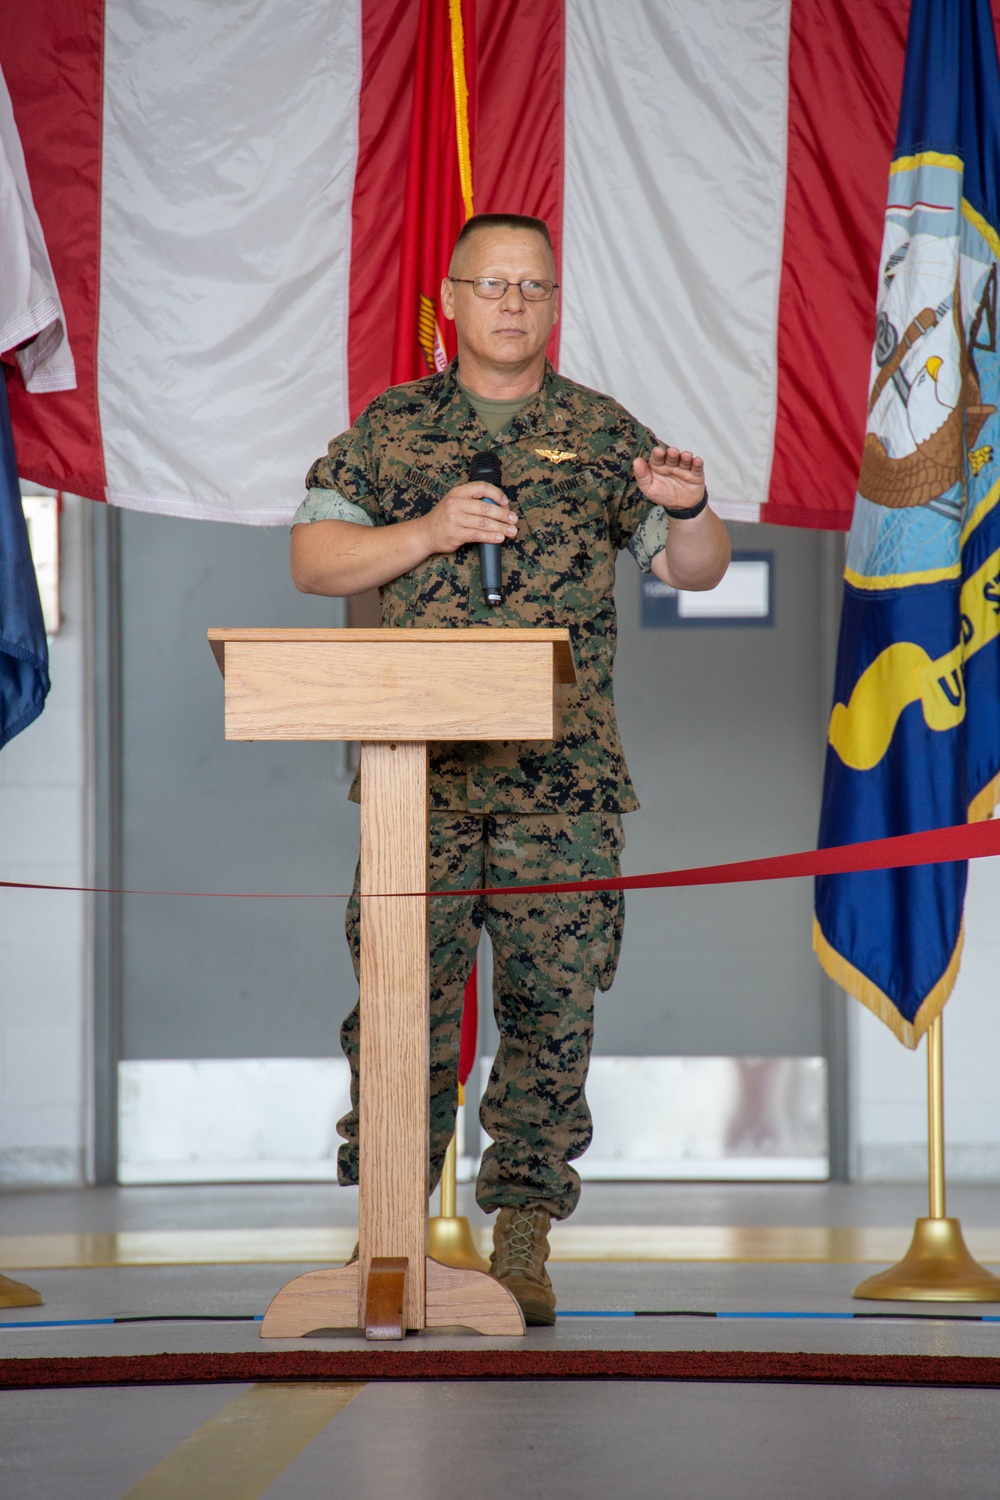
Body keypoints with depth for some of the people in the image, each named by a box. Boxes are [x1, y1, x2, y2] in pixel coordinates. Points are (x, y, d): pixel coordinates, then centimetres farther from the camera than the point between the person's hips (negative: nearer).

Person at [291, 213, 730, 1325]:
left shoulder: (605, 435, 11)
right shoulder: (389, 429, 11)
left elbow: (699, 571, 10)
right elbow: (312, 559, 6)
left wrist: (689, 510, -13)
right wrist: (428, 532, -9)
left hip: (564, 775, 0)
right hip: (415, 766, 0)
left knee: (552, 1004, -2)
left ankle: (524, 1234, 5)